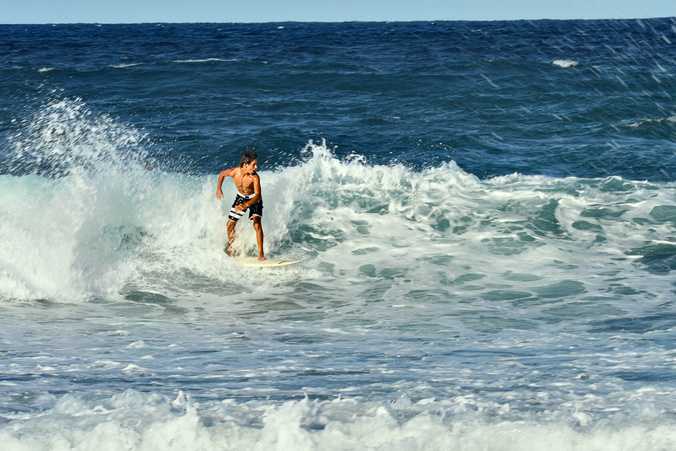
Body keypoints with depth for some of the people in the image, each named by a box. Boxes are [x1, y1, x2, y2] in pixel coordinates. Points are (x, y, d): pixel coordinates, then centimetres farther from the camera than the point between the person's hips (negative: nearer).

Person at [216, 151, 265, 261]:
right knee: (230, 224, 5)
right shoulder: (233, 172, -26)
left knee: (257, 224, -22)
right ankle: (231, 250, 27)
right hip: (241, 197, 3)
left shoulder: (255, 177, -34)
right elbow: (222, 174, -2)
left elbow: (258, 196, -41)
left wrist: (245, 205, -55)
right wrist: (219, 189, 3)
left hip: (254, 199, -3)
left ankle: (261, 254, -18)